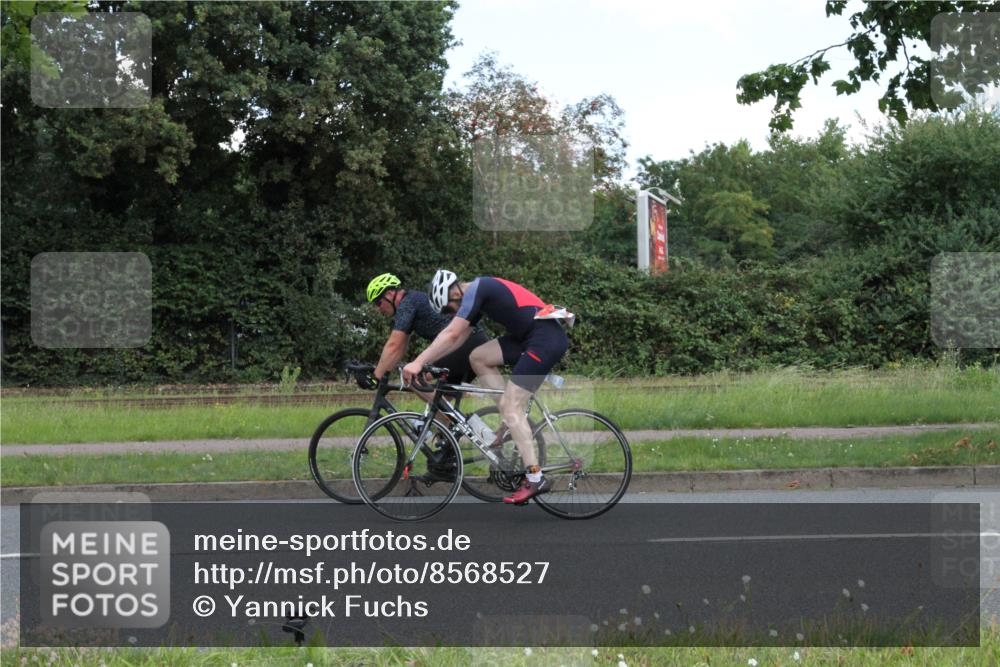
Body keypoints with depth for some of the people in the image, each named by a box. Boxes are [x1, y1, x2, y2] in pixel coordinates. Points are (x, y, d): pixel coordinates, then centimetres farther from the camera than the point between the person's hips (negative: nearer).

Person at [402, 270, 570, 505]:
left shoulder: (475, 290, -9)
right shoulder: (481, 291, 19)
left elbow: (451, 334, -15)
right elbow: (459, 338, 22)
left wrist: (419, 362, -14)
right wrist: (426, 360, 17)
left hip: (546, 338, -9)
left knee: (509, 407, -9)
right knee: (478, 358, 11)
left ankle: (536, 479, -11)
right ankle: (514, 420, 11)